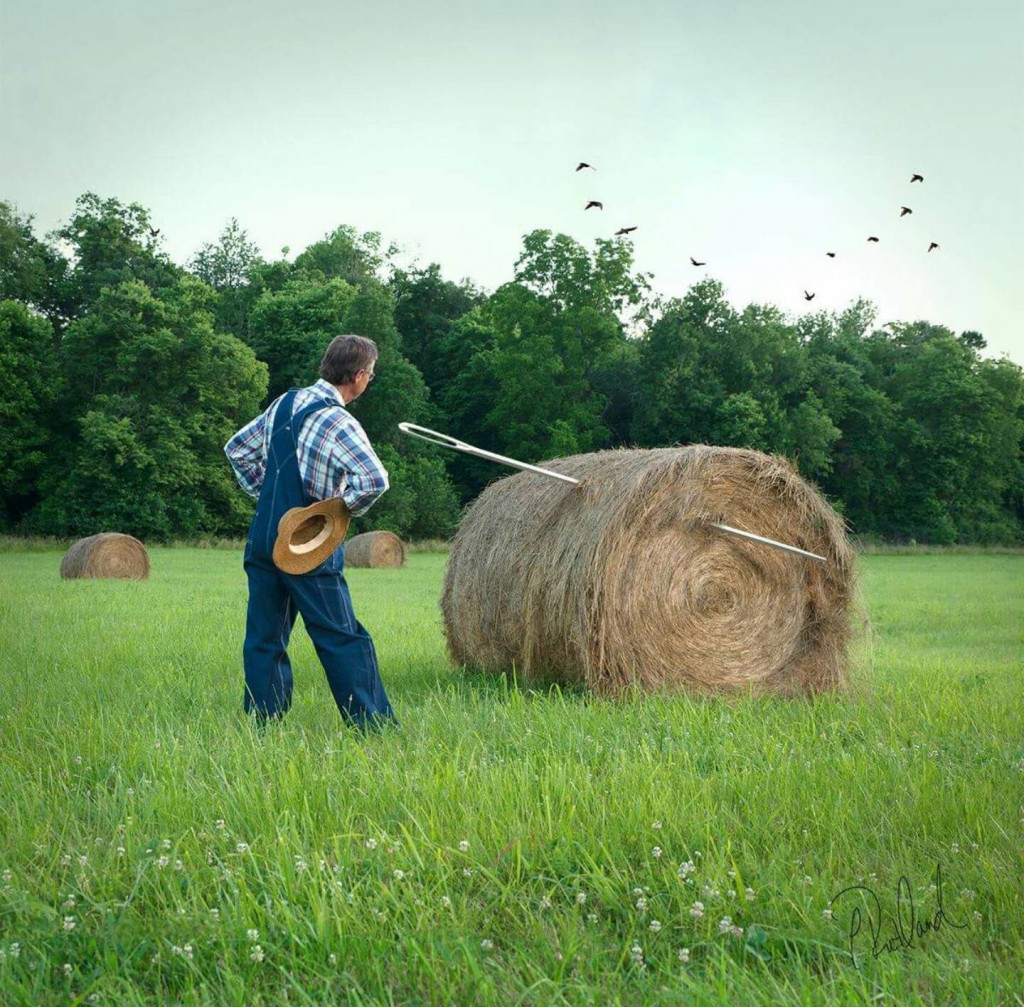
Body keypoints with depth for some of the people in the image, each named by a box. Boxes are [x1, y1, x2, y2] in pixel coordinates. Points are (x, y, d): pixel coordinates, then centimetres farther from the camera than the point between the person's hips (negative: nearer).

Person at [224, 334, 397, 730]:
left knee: (264, 637, 11)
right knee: (343, 638, 0)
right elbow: (375, 480, -27)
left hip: (262, 539, 7)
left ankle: (261, 723, 14)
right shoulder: (338, 422, -14)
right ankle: (371, 724, 3)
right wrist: (345, 508, -10)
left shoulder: (284, 402, 8)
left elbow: (237, 448, 19)